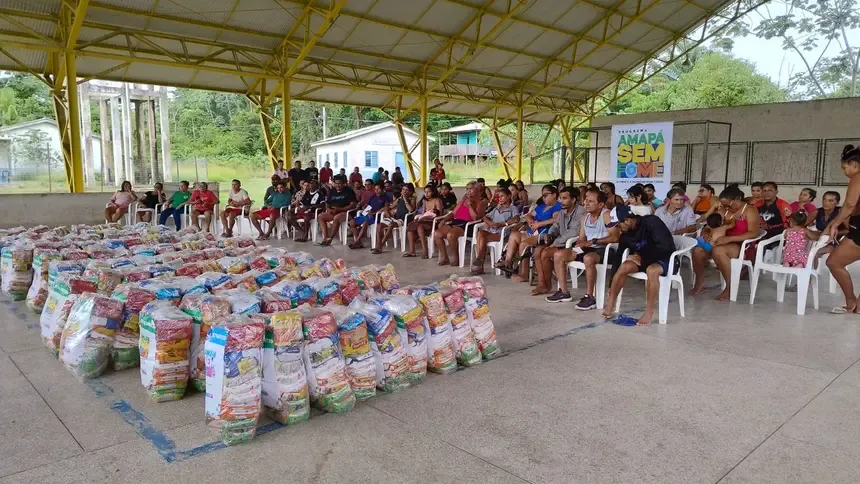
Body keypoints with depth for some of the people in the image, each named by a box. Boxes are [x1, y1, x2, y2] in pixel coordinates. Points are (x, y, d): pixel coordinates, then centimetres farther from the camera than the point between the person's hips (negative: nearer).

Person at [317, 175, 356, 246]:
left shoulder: (349, 191, -6)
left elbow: (353, 205, -14)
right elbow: (327, 204, 17)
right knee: (320, 217, -12)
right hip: (333, 212, 7)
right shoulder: (332, 191, 13)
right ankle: (325, 237, -21)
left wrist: (339, 209, -20)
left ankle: (330, 239, -29)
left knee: (336, 218, -36)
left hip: (345, 212, -7)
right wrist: (328, 209, -8)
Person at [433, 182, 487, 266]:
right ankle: (444, 257, -2)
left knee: (450, 235, -34)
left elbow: (476, 217, -11)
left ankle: (456, 257, -12)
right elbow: (453, 213, 24)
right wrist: (444, 220, 8)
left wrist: (470, 205, -9)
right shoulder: (463, 200, 26)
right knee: (437, 234, -14)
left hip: (467, 225, -7)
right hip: (455, 222, 7)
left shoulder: (481, 202, 4)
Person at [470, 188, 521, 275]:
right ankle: (479, 262, -34)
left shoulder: (513, 208, 8)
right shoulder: (496, 208, 29)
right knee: (479, 233, -28)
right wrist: (491, 223, -1)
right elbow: (485, 217, 22)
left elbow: (516, 219, -13)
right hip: (490, 231, 5)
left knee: (483, 238, -29)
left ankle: (478, 260, -19)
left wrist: (500, 223, -14)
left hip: (501, 233, -5)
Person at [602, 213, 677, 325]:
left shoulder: (651, 222, -19)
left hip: (666, 259, -5)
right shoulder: (627, 233, 0)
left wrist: (643, 259, -19)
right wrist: (612, 286, 0)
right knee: (625, 266, -23)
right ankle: (610, 304, -15)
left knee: (651, 270, -38)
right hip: (645, 260, 6)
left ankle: (649, 312, -28)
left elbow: (664, 246, -26)